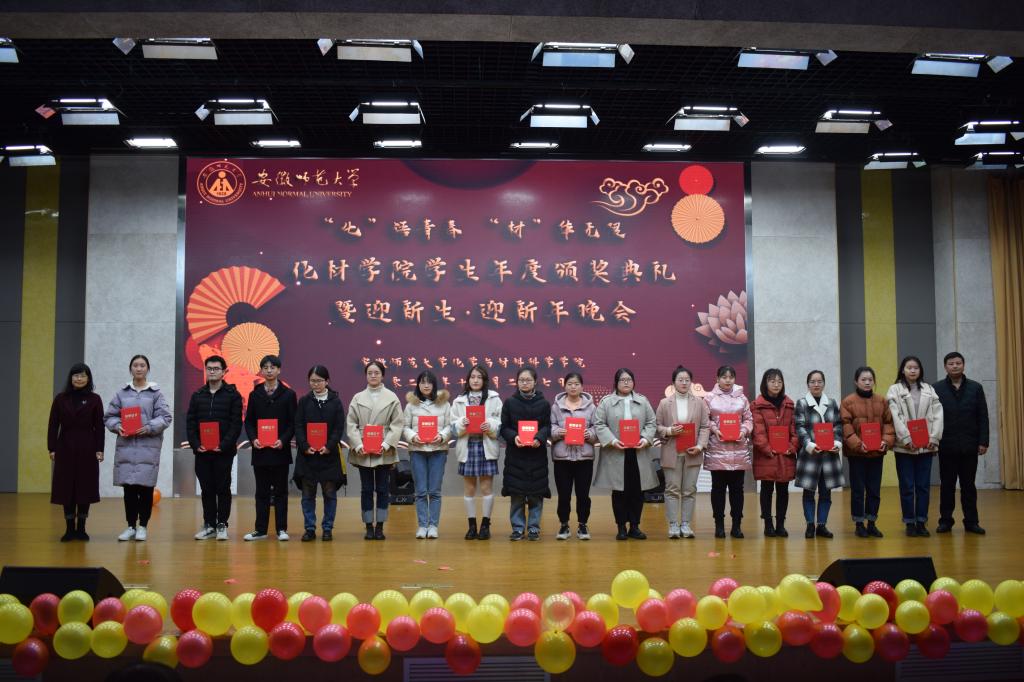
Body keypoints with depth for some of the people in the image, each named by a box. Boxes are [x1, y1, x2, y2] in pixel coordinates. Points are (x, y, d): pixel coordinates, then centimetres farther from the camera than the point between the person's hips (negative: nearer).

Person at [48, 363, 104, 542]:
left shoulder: (95, 399, 2)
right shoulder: (60, 399, 5)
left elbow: (99, 426, 0)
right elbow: (53, 425, 5)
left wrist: (99, 449, -5)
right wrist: (52, 448, -1)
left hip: (87, 449, -1)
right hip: (65, 448, 1)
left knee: (85, 487, 2)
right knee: (66, 487, 2)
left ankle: (81, 528, 12)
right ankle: (70, 529, 10)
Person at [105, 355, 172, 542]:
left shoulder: (156, 393, 2)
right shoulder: (122, 393, 9)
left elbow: (165, 417, -3)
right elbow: (110, 416, 9)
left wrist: (149, 428, -17)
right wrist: (117, 426, -10)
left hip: (148, 446, -2)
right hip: (126, 445, 2)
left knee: (145, 487, 0)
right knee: (128, 487, 5)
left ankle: (143, 526, 12)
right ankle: (130, 526, 16)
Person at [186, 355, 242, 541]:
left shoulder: (233, 395, -1)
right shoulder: (197, 395, 10)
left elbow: (236, 424, -6)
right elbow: (190, 423, 7)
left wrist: (224, 445, -16)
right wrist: (196, 445, -7)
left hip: (224, 451, -3)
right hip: (201, 451, 3)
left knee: (223, 489, 2)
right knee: (207, 489, 8)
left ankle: (222, 525, 10)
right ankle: (209, 525, 16)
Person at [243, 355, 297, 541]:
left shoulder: (288, 394, 2)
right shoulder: (255, 394, 9)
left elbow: (293, 423, -1)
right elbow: (248, 421, 7)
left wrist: (283, 440, -15)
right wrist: (253, 439, -10)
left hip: (280, 450, -2)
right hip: (260, 450, 2)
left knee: (280, 491, 4)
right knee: (262, 492, 7)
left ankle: (281, 529, 9)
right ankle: (260, 529, 13)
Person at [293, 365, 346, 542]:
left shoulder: (335, 401, 2)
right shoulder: (304, 401, 5)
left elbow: (339, 428, -1)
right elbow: (298, 426, 1)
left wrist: (329, 446, -13)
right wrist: (305, 446, -12)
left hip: (329, 454, -1)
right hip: (307, 453, 1)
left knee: (329, 493, 4)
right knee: (308, 494, 4)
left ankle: (327, 528, 12)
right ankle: (309, 529, 12)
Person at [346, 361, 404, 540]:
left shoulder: (392, 398, 2)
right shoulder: (357, 398, 6)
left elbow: (397, 424, -2)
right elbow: (351, 424, 2)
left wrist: (386, 444, -13)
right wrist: (358, 446, -10)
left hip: (384, 452, -1)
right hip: (362, 452, 1)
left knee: (383, 490, 4)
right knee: (366, 490, 6)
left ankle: (380, 527, 12)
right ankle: (369, 527, 12)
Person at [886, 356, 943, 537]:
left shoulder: (929, 390, 12)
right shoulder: (894, 390, 1)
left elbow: (937, 415, 5)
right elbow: (896, 417, -7)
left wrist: (934, 438, -6)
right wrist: (907, 439, -15)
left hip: (926, 445, 3)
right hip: (904, 446, -3)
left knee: (923, 486, 5)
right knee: (907, 486, 2)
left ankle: (921, 522, 13)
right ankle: (910, 523, 9)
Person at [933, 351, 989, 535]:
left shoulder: (975, 388, 5)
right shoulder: (937, 389, 0)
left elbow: (983, 417, 3)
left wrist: (983, 441, -3)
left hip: (969, 446, 1)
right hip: (946, 446, -1)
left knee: (968, 485, 8)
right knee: (947, 485, 6)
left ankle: (971, 521, 15)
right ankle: (945, 520, 14)